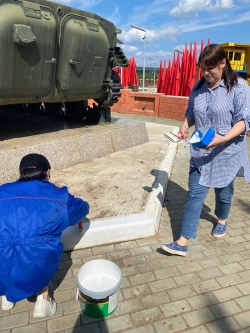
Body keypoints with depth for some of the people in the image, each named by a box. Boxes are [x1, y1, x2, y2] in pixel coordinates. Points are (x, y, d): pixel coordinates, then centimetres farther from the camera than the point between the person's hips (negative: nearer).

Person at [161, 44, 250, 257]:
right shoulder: (198, 87, 5)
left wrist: (223, 138, -30)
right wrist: (185, 127, -6)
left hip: (226, 153, -3)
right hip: (200, 153, 3)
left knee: (223, 192, 17)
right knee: (195, 195, 1)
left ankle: (221, 220, 49)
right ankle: (183, 243, 4)